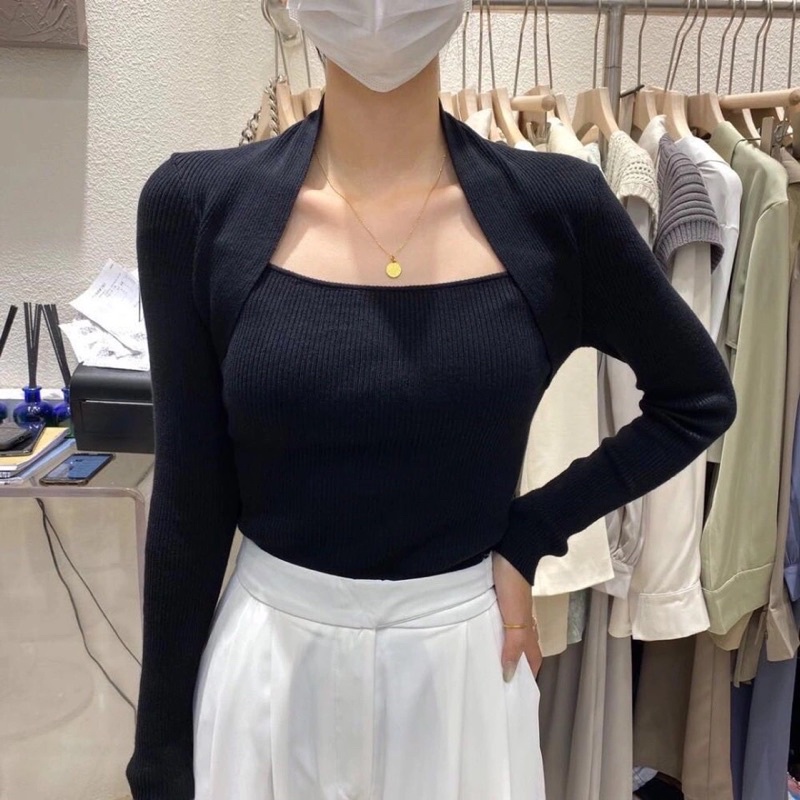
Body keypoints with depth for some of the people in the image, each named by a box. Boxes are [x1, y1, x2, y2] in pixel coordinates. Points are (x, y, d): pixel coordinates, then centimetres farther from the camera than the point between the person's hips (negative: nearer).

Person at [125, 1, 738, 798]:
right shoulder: (199, 206, -10)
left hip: (466, 662, 1)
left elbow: (700, 398, 5)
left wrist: (530, 534, -4)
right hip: (265, 665, 0)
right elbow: (189, 505, -5)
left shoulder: (554, 207, -10)